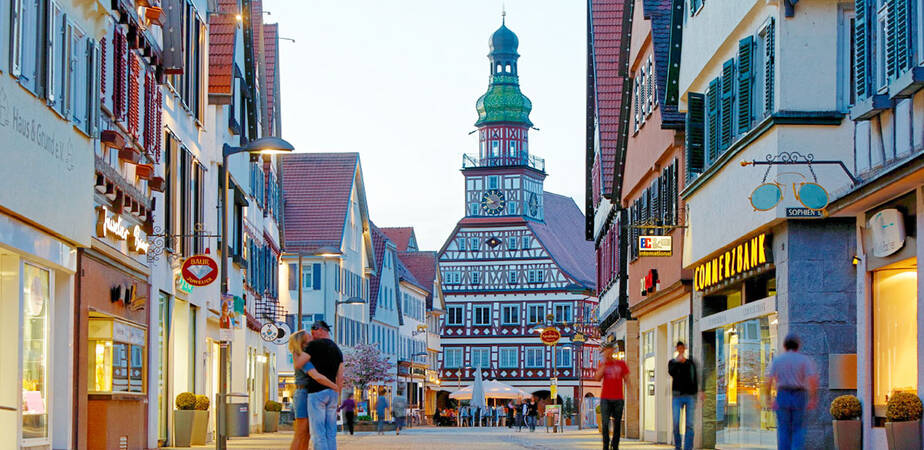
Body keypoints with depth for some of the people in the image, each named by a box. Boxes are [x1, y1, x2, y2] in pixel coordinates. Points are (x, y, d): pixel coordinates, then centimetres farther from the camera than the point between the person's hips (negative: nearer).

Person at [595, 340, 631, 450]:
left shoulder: (621, 363, 8)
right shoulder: (602, 364, 7)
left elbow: (626, 379, 9)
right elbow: (597, 378, -9)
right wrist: (604, 362, -11)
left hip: (618, 399, 1)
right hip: (606, 398, -1)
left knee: (617, 424, 4)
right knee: (605, 424, -10)